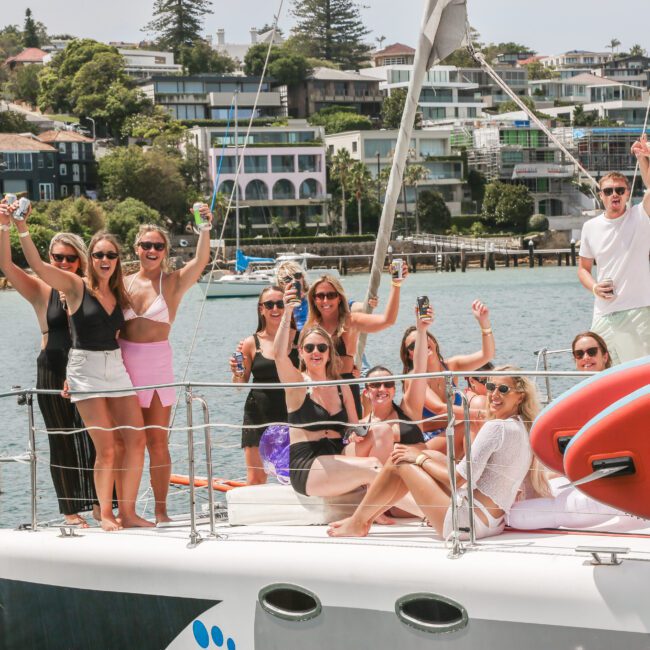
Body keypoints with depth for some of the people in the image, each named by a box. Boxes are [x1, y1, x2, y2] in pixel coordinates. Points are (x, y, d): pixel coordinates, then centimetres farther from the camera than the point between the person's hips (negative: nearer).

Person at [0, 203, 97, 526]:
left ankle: (98, 503, 10)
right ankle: (70, 509, 12)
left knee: (95, 437, -1)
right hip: (53, 372, -1)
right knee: (62, 440, 5)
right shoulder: (42, 290, 1)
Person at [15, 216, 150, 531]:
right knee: (106, 448, -8)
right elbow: (37, 265, -14)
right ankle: (105, 515, 5)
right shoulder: (76, 287, -4)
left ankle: (127, 513, 6)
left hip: (116, 367, 5)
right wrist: (22, 229, -24)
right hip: (86, 369, -5)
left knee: (135, 441, -2)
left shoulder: (118, 294, 12)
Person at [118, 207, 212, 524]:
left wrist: (205, 230, -34)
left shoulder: (173, 282, 0)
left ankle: (161, 510, 6)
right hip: (123, 364, 2)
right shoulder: (124, 283, 7)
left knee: (157, 442, 1)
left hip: (157, 365, -2)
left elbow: (201, 261, -18)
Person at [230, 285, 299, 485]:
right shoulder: (252, 343, 3)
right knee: (255, 479, 2)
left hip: (290, 415, -1)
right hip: (258, 416, 1)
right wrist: (236, 373, -11)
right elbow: (241, 384, 9)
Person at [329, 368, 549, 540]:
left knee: (400, 461, 0)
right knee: (431, 456, 21)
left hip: (468, 522, -10)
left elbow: (458, 479, -16)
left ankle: (357, 523, 15)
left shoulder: (495, 427, -17)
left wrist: (420, 459, -1)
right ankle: (366, 516, 24)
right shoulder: (523, 428, 11)